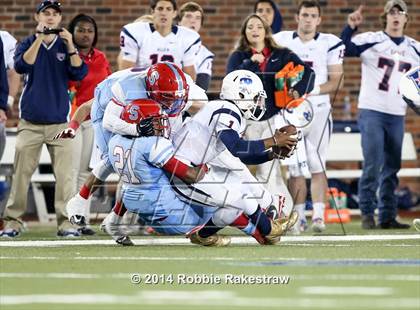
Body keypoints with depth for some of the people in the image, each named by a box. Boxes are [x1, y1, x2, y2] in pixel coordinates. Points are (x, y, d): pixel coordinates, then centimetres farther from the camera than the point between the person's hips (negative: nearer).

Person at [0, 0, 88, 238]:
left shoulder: (66, 46, 8)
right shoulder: (28, 44, 7)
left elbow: (79, 74, -5)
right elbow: (21, 66, -13)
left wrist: (70, 45, -16)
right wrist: (39, 39, -20)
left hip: (60, 122, 0)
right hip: (30, 122, 0)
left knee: (64, 175, -6)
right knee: (21, 173, -3)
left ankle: (65, 222, -3)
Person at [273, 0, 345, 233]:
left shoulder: (329, 44, 1)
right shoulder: (281, 41, 8)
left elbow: (336, 82, 0)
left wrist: (314, 90, -14)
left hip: (318, 109, -2)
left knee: (317, 167, -7)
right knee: (295, 168, 3)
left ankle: (318, 216, -11)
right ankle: (298, 217, 7)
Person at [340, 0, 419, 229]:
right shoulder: (371, 41, -4)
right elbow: (343, 49, -15)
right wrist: (351, 27, -26)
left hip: (397, 115, 5)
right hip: (371, 112, -5)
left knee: (392, 167, 6)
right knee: (372, 165, -10)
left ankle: (387, 216, 11)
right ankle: (367, 214, -3)